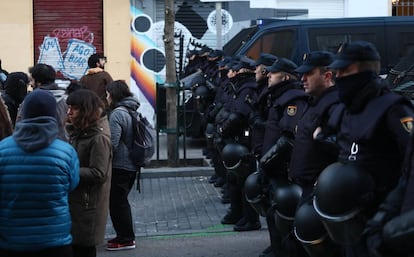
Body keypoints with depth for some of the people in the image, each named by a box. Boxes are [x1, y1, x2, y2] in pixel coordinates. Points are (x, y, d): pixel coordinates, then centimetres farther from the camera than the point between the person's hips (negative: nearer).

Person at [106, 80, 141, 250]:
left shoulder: (117, 114, -18)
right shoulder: (132, 111, 9)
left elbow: (112, 144, -22)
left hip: (119, 166, -9)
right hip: (132, 165, 9)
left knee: (116, 203, 2)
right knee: (121, 201, 19)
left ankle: (125, 239, 8)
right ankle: (126, 236, 28)